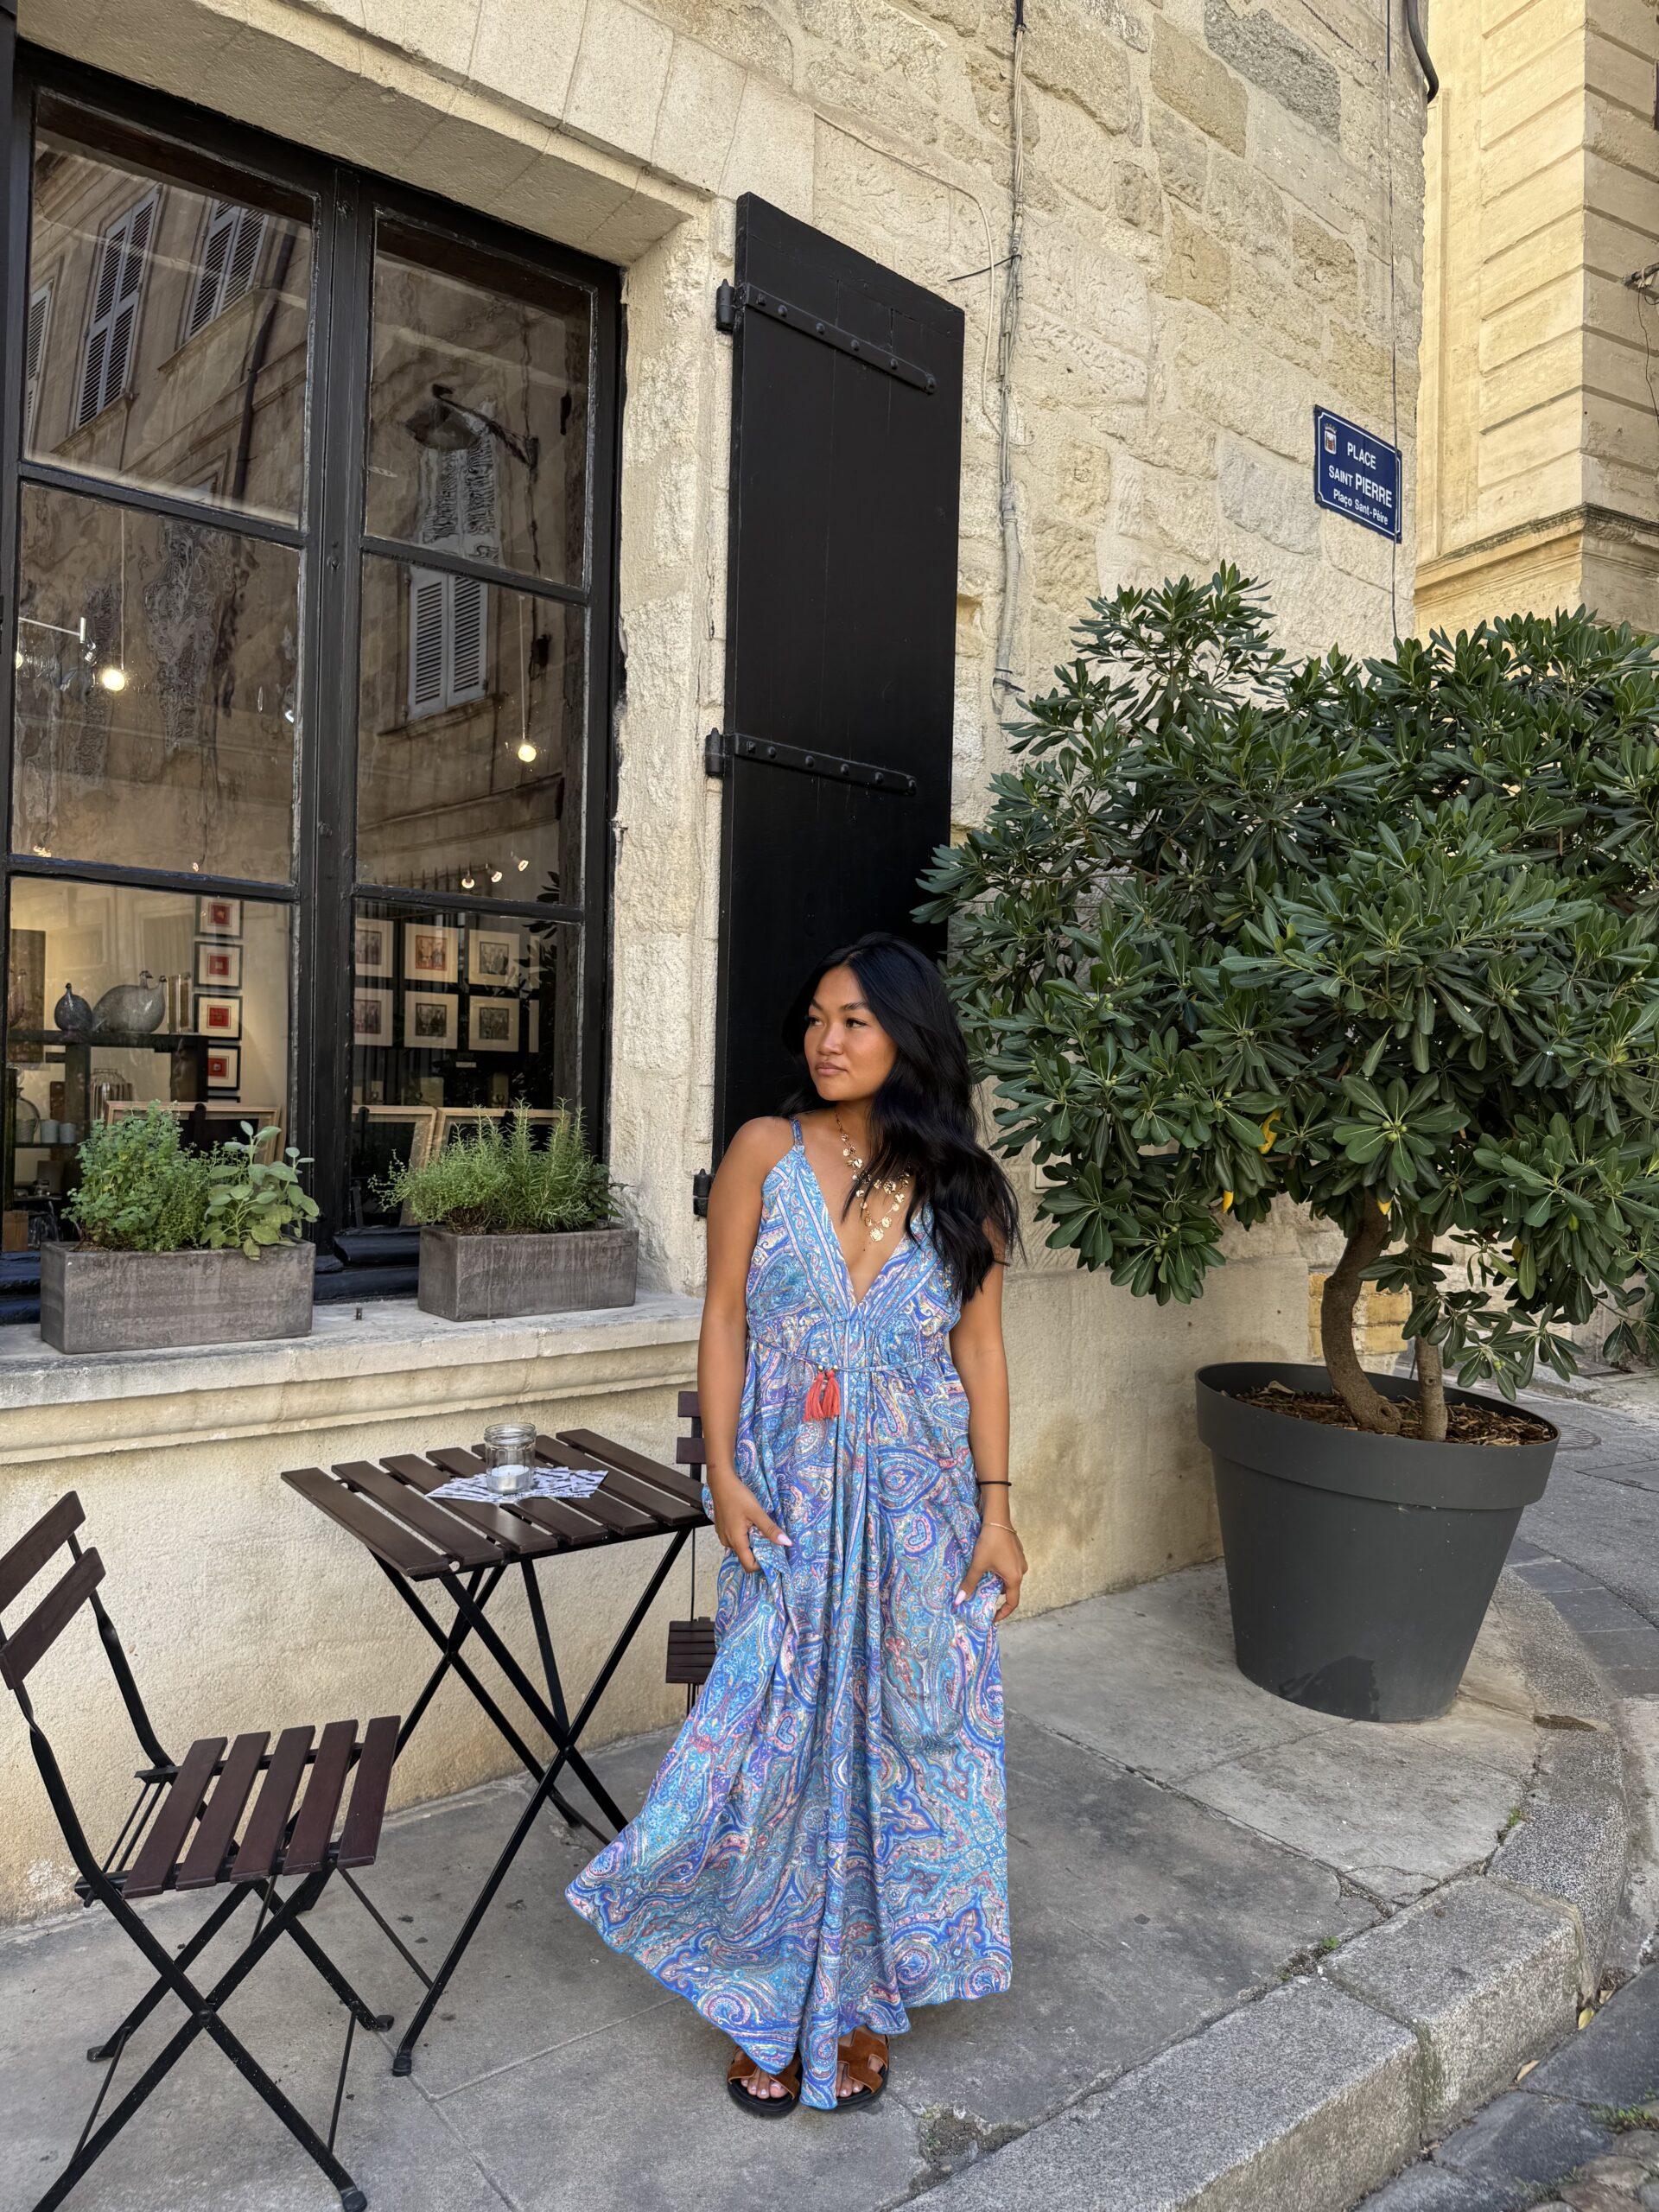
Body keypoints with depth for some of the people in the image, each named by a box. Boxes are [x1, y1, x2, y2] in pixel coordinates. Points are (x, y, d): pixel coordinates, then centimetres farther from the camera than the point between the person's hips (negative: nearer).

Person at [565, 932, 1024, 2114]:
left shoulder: (963, 1184, -1)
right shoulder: (767, 1153, -4)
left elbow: (981, 1351, 1)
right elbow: (724, 1321, -2)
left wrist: (998, 1510, -1)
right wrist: (723, 1475, -9)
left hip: (919, 1506, 1)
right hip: (787, 1500, -1)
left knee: (899, 1739, 11)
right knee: (783, 1738, 8)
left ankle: (859, 1998, 33)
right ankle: (768, 2004, 31)